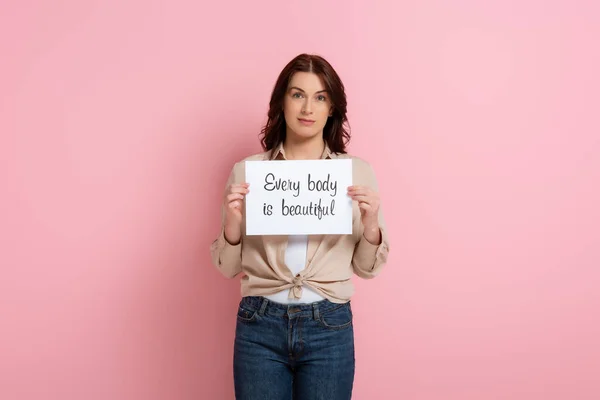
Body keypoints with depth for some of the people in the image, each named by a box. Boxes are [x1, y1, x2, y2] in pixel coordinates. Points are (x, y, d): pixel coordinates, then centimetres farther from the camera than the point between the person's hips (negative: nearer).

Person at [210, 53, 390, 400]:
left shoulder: (358, 171, 0)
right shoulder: (247, 171, -1)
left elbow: (367, 267, 4)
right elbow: (228, 267, 4)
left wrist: (371, 225, -14)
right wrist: (232, 224, -14)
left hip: (329, 327, 0)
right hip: (260, 325, 0)